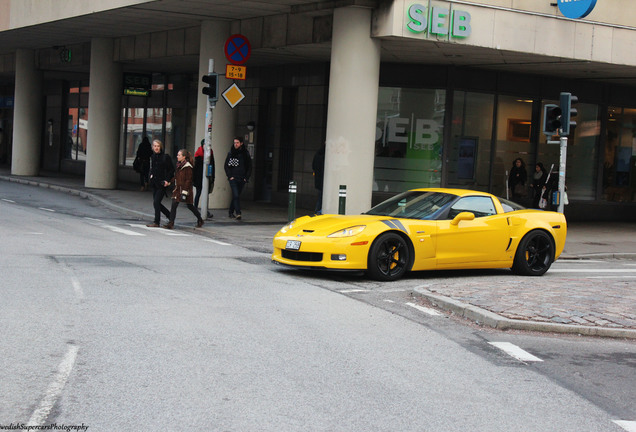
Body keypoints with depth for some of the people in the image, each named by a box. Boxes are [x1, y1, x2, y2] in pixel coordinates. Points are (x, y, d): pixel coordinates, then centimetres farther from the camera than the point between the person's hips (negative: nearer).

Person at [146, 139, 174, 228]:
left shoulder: (166, 157, -7)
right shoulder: (152, 157, 12)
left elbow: (171, 170, -5)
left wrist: (167, 180, -14)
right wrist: (150, 176, 7)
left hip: (162, 183, -7)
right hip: (154, 183, 7)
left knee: (156, 202, -10)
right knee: (156, 203, 8)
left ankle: (156, 222, -3)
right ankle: (170, 216, 24)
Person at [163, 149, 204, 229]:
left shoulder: (188, 167, -14)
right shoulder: (179, 165, 11)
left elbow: (188, 180, -16)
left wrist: (184, 192, -20)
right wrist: (169, 182, 4)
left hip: (185, 189, -8)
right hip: (178, 189, 8)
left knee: (190, 206, -1)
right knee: (174, 205, 2)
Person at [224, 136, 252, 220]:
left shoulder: (245, 154, 5)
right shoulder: (231, 153, 3)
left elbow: (249, 167, 11)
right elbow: (226, 165, 6)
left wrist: (246, 177, 2)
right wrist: (230, 176, -4)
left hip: (241, 179, 2)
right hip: (233, 178, -2)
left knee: (236, 196, 8)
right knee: (236, 195, -15)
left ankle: (231, 212, 22)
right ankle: (238, 213, -19)